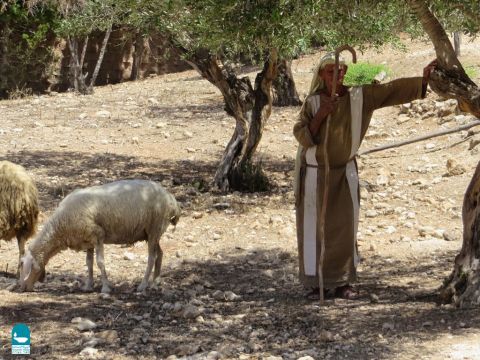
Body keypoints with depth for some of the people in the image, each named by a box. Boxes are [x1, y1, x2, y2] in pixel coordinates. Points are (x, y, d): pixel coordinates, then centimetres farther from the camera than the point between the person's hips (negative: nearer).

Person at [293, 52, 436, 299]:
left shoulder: (360, 96, -8)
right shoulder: (312, 102, -11)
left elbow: (393, 90, -12)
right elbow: (301, 135, -16)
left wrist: (423, 79, -22)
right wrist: (320, 115, -29)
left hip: (344, 172, 2)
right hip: (315, 173, -2)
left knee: (344, 228, 1)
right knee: (314, 229, 3)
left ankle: (341, 282, 8)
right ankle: (315, 281, 12)